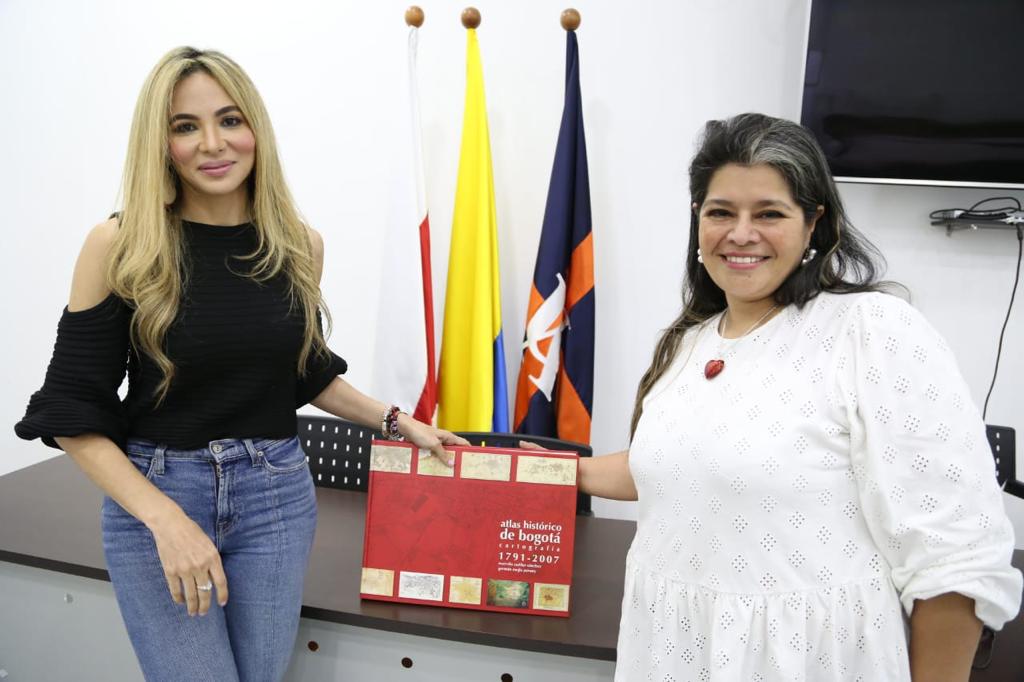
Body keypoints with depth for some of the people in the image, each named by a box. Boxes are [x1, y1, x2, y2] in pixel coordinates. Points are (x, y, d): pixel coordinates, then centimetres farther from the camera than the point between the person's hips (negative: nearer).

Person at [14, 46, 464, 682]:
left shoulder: (300, 245, 0)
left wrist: (397, 423, 8)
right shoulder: (119, 246, -11)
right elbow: (74, 411, -8)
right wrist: (165, 518, -17)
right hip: (152, 496, -3)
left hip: (278, 499, 3)